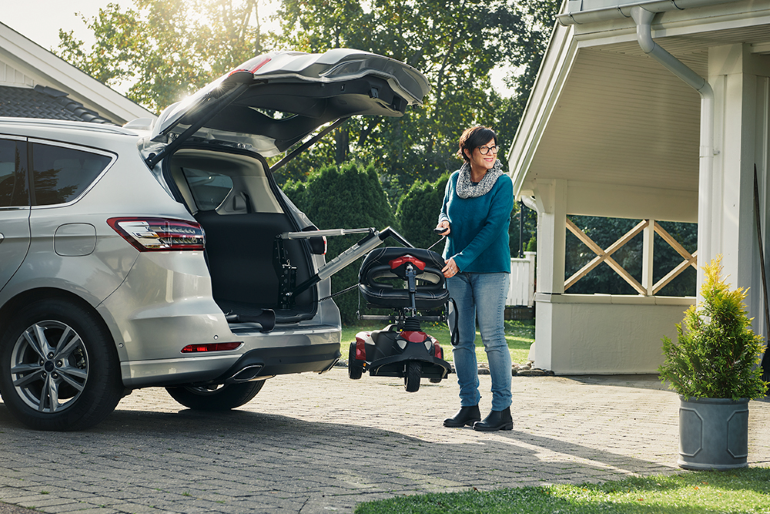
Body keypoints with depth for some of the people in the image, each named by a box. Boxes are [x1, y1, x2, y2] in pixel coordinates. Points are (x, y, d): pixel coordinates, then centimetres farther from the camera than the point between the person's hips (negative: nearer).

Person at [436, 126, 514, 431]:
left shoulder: (502, 183, -4)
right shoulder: (456, 180, 9)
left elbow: (493, 226, -13)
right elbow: (445, 211, 23)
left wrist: (462, 260, -18)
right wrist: (444, 223, -3)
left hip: (490, 268, -5)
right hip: (456, 270, 5)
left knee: (492, 338, -8)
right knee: (461, 339, 5)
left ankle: (502, 410, -4)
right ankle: (469, 406, 12)